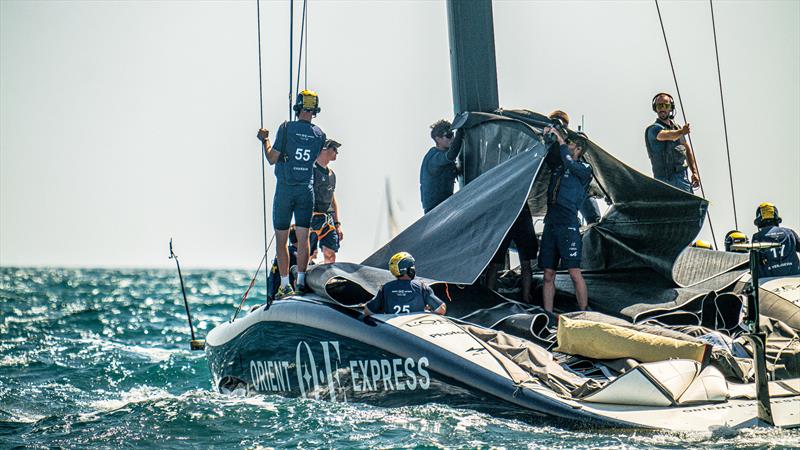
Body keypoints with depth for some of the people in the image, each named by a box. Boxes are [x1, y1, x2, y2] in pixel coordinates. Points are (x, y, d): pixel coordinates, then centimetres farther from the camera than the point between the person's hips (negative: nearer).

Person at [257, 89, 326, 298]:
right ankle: (301, 282, 1)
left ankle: (285, 285, 1)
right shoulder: (319, 134, 2)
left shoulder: (287, 128, -8)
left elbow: (272, 159, -6)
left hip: (285, 189, -3)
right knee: (303, 238, 5)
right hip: (307, 190, 3)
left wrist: (265, 140, 10)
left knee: (281, 239, 3)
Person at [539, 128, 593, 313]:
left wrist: (560, 140, -11)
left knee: (574, 273, -11)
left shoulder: (584, 169, 1)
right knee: (548, 275, 4)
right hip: (550, 225, 6)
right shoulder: (557, 164, 19)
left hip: (568, 226, -6)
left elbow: (570, 164, -18)